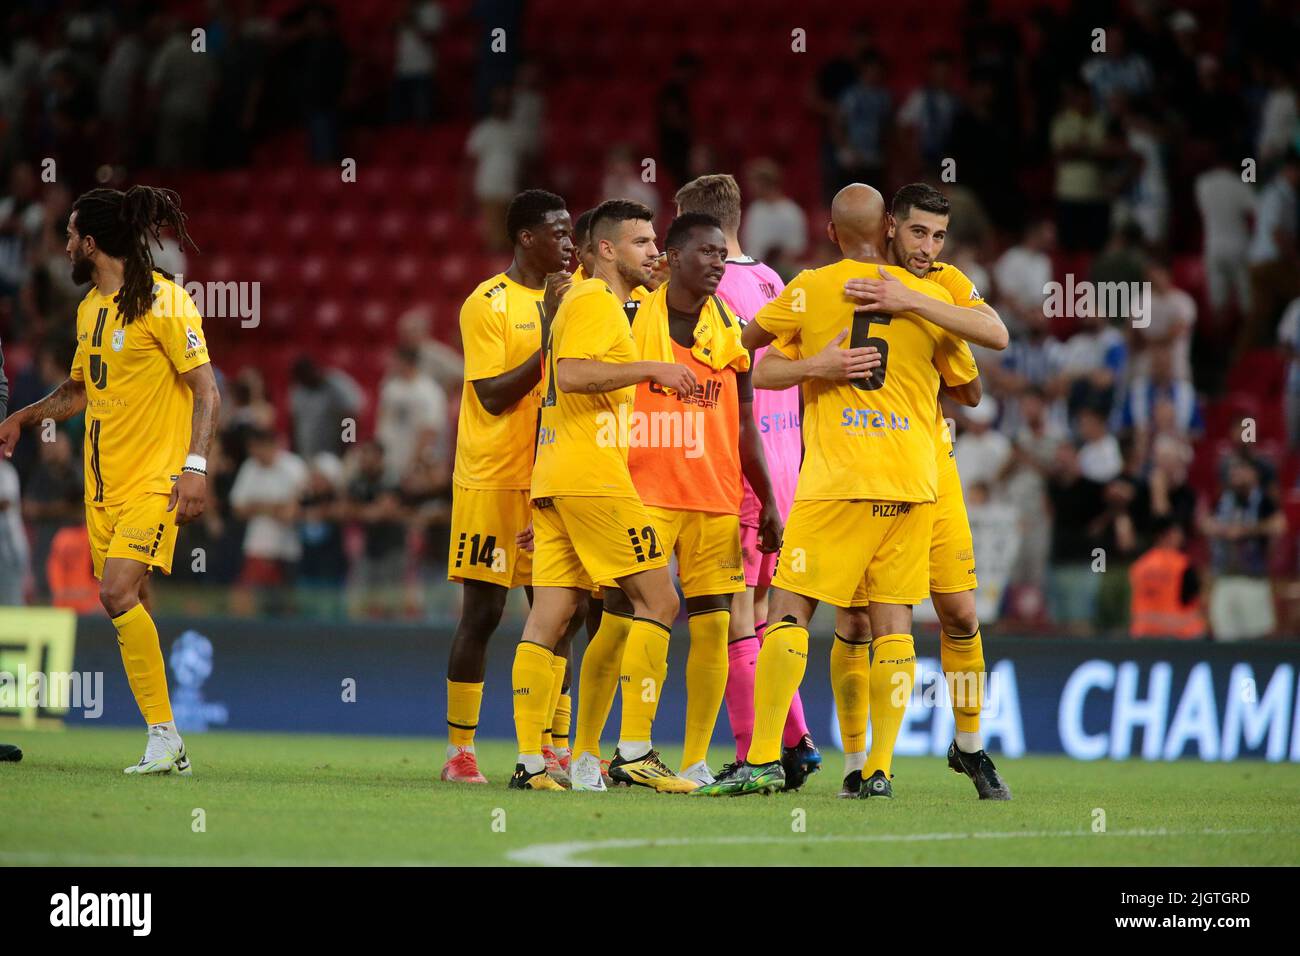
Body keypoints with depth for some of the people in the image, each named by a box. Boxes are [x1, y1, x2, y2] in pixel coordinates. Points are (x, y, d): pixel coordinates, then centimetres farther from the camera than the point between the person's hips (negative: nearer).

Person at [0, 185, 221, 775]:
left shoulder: (162, 301, -10)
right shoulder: (90, 308, 14)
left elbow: (206, 391, -12)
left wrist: (195, 466, -21)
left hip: (155, 479, -8)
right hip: (103, 483, 8)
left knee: (119, 593, -22)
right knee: (128, 611, 3)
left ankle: (165, 735, -16)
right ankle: (165, 747, 8)